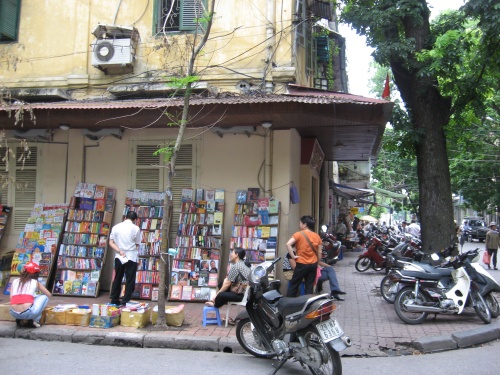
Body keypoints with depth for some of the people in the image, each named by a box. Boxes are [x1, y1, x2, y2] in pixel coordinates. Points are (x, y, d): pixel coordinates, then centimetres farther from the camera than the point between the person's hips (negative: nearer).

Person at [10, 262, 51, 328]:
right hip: (28, 313, -4)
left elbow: (12, 298, 10)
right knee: (44, 297, 22)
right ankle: (35, 321, 11)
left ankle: (19, 319, 16)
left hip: (14, 314, 4)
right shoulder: (35, 282, 11)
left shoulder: (15, 281, 17)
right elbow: (49, 295, 20)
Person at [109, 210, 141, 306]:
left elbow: (111, 243, -1)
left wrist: (119, 251, -8)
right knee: (130, 281, 3)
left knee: (117, 279, 14)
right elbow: (137, 245, -2)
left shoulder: (116, 227, 4)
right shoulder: (136, 228, -6)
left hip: (119, 257, 4)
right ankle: (125, 301, 1)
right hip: (131, 257, -4)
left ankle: (114, 300, 20)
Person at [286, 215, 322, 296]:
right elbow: (319, 252, 5)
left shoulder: (299, 234, -10)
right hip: (313, 264, 4)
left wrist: (293, 256, -17)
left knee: (294, 285, 6)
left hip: (302, 264, -4)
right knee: (309, 286, 10)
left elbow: (288, 244, -25)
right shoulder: (317, 236, 3)